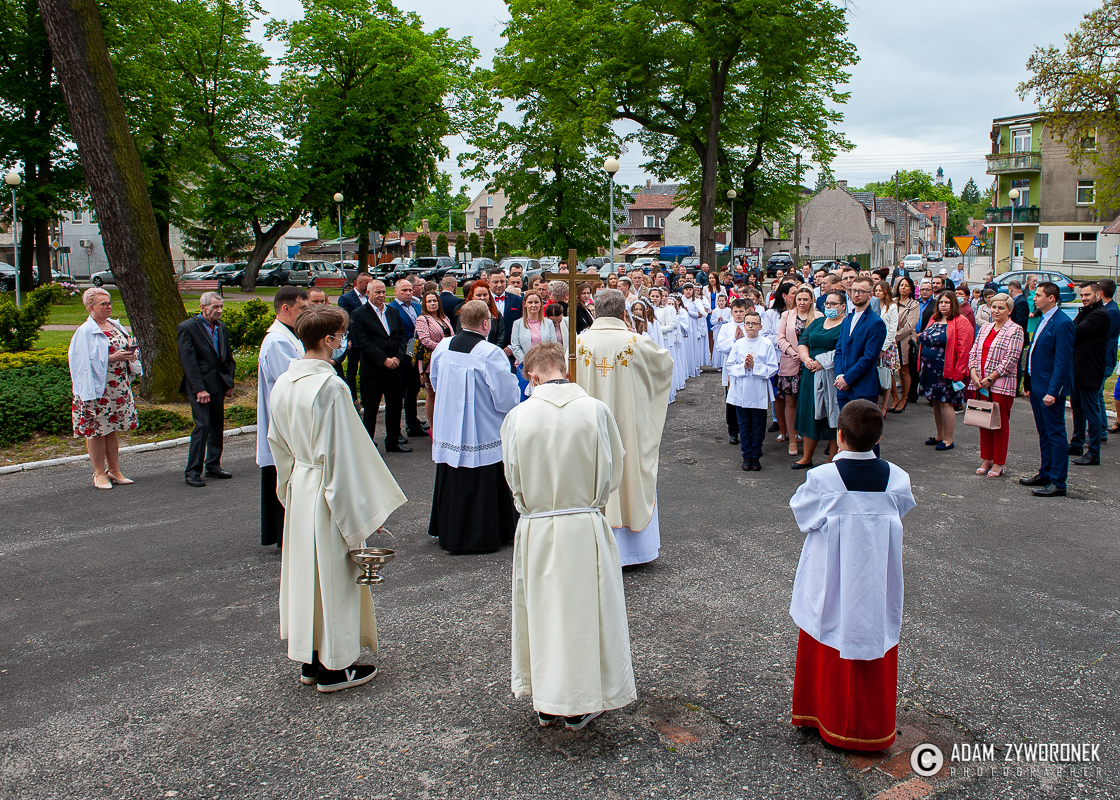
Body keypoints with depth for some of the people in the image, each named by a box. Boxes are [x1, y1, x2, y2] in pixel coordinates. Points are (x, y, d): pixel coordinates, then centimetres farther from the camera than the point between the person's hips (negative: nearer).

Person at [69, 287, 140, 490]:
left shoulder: (116, 326, 12)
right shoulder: (85, 332, -8)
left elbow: (128, 348, 19)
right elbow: (84, 361, -13)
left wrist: (131, 355, -4)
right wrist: (111, 358, -19)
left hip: (119, 387, 6)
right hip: (97, 388, -6)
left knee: (112, 430, 12)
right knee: (96, 430, 1)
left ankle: (114, 471, 18)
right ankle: (99, 473, 10)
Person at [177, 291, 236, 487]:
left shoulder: (222, 328, 13)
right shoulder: (187, 328, -8)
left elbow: (228, 357, 19)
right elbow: (188, 361, -13)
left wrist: (229, 382, 10)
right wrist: (199, 389, -17)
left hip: (218, 384, 7)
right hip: (200, 384, -7)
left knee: (218, 425, 11)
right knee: (203, 425, -11)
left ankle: (213, 466, 23)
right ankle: (192, 472, -3)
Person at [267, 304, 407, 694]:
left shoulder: (283, 384, 2)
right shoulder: (331, 386, -22)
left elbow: (277, 443, 12)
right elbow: (343, 453, -21)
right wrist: (364, 510, -14)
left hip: (298, 486, 8)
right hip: (329, 491, -8)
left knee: (305, 570, 17)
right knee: (333, 576, 4)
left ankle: (309, 661, 29)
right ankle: (333, 667, 16)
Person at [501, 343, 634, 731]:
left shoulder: (518, 416, -10)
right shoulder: (596, 410, -10)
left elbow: (513, 478, 0)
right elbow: (613, 471, -1)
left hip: (535, 528, 1)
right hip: (585, 527, 0)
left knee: (541, 611, 15)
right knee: (583, 609, 12)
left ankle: (545, 704, 27)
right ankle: (579, 706, 22)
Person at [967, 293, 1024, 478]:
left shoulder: (1015, 330, -5)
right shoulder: (985, 328, 13)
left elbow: (1011, 359, -12)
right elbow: (974, 352, 11)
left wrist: (990, 378, -14)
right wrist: (974, 375, -5)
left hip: (1001, 384, -6)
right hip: (981, 384, 6)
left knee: (1000, 423, 1)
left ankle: (998, 463, 9)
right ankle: (986, 460, 19)